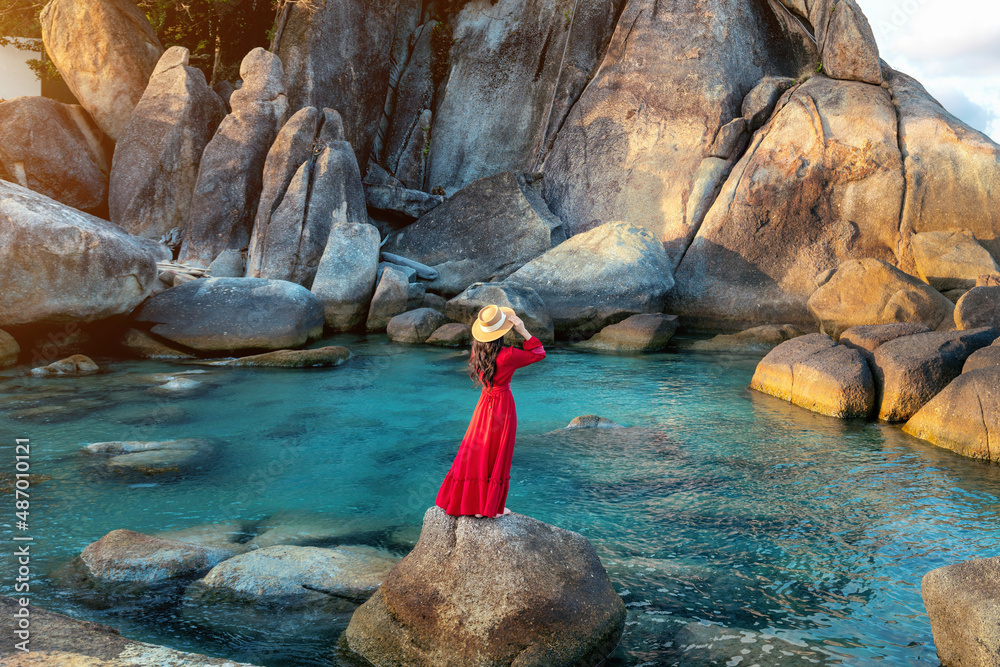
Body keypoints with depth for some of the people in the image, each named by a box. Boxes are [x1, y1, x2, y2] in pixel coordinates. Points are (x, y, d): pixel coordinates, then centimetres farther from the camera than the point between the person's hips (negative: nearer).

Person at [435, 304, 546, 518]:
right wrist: (523, 331, -17)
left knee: (477, 451, 14)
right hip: (503, 405, -5)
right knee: (497, 455, 6)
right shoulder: (506, 356, -22)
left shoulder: (478, 352, -6)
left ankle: (472, 502, 22)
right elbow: (539, 353, -11)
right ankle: (492, 507, 17)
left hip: (484, 404, 6)